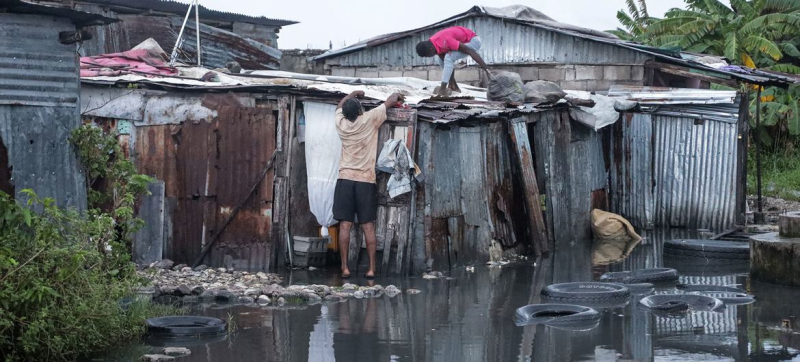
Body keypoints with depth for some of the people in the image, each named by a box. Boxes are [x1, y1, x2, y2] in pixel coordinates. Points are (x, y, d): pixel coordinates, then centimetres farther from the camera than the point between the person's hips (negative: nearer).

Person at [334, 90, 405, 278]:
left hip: (345, 180, 1)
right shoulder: (369, 120, -5)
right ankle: (372, 268, -1)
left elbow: (340, 106, 26)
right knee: (368, 227, 1)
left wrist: (353, 95, 39)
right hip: (366, 181, -1)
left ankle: (345, 268, -4)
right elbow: (391, 101, 7)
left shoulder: (341, 124, 3)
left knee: (345, 225, -1)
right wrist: (397, 96, 27)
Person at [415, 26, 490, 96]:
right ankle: (455, 87, 8)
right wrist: (452, 84, -6)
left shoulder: (444, 41, -34)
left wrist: (487, 70, -33)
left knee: (449, 58, -24)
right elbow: (446, 63, -2)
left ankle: (442, 89, -25)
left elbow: (471, 52, -33)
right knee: (442, 59, 6)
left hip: (473, 41, -9)